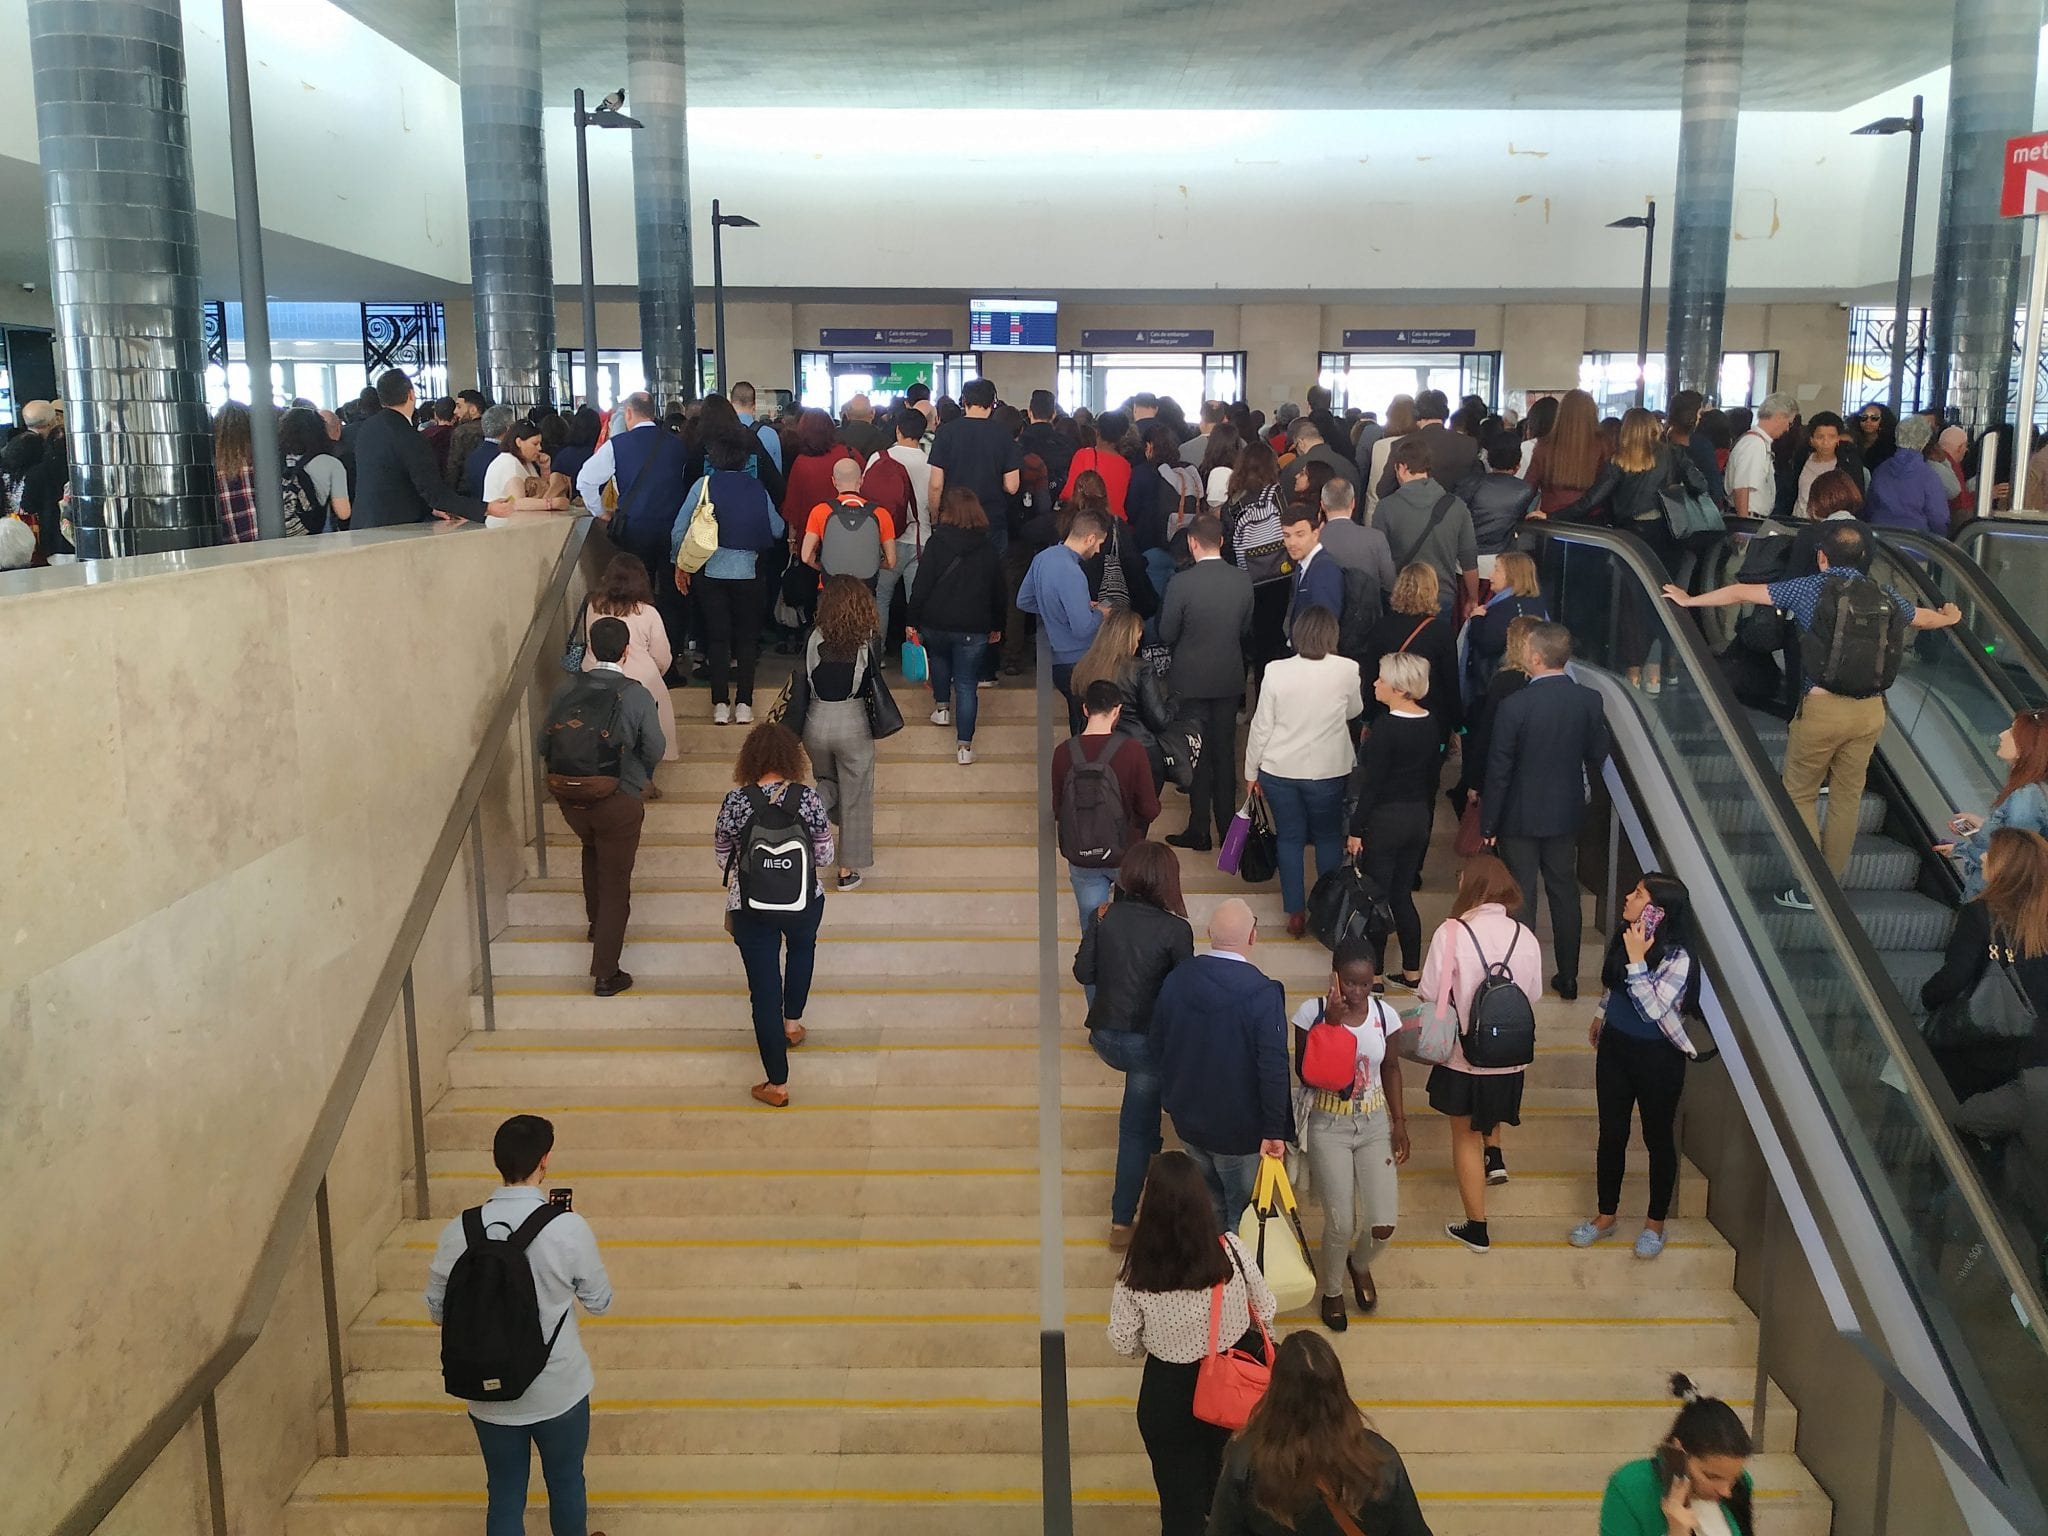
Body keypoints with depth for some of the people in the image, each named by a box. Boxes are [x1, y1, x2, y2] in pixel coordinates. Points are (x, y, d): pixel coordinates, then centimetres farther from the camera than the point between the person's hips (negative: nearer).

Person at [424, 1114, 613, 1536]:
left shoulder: (459, 1231, -12)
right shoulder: (569, 1228, -21)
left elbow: (437, 1311, 1)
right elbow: (600, 1303, -6)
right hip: (559, 1391, -2)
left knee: (505, 1495, 18)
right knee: (565, 1481, 22)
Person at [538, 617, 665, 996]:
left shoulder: (568, 689, -4)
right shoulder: (636, 695, -15)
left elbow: (544, 744, 3)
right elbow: (655, 748, -7)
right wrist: (641, 776, 15)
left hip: (571, 798, 4)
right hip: (618, 800, -4)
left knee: (593, 849, 34)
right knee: (615, 883, 7)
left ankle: (596, 922, 47)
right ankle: (606, 974, 9)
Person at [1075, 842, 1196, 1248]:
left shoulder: (1107, 917, -5)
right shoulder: (1175, 930, -15)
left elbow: (1083, 973, 3)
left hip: (1106, 1036, 3)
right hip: (1149, 1041, -3)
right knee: (1135, 1129, 8)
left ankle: (1151, 1149, 41)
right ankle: (1122, 1222, 13)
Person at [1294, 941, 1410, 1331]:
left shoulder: (1384, 1014, -5)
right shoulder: (1313, 1012, -15)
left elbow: (1390, 1069, 8)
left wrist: (1399, 1123, 5)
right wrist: (1330, 1022, -27)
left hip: (1374, 1124, 3)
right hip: (1329, 1127, -3)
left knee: (1383, 1226, -2)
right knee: (1341, 1225, -5)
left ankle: (1360, 1265, 35)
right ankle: (1332, 1291, 27)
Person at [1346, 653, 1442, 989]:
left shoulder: (1385, 727, -19)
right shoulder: (1430, 726, 3)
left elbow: (1372, 784, -17)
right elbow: (1433, 778, 10)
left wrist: (1356, 830, -11)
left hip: (1385, 819, -7)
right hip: (1419, 818, 7)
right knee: (1403, 896, 16)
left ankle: (1374, 972, 12)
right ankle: (1412, 972, 22)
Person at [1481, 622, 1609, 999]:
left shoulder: (1515, 707, -22)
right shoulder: (1590, 701, -9)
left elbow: (1498, 771, -16)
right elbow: (1597, 758, 3)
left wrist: (1488, 824, -6)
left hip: (1520, 817, -4)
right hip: (1567, 813, 4)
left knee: (1520, 899, 7)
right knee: (1565, 894, 16)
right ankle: (1568, 978, 27)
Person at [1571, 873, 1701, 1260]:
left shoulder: (1677, 957, -23)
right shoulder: (1625, 937, -1)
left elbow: (1654, 1009, -29)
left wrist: (1636, 960, -31)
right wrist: (1601, 1017, 27)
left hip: (1656, 1057, -6)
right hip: (1615, 1048, 6)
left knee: (1657, 1138, 10)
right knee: (1611, 1134, 14)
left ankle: (1655, 1223, 27)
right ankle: (1606, 1216, 28)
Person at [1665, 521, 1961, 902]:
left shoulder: (1809, 588, -2)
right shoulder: (1883, 596, 9)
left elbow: (1741, 593, 3)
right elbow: (1927, 618, 29)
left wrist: (1689, 600, 17)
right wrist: (1950, 617, 52)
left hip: (1823, 707, -4)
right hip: (1870, 711, 4)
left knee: (1800, 795, 10)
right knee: (1847, 797, 15)